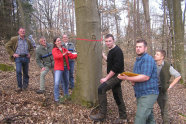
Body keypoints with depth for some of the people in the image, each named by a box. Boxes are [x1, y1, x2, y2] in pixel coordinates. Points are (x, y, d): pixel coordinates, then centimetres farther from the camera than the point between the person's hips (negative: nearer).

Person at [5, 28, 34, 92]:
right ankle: (19, 87, -7)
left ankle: (25, 85, 25)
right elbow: (7, 46, 2)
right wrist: (12, 54, -5)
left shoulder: (28, 41, 15)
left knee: (26, 72, 9)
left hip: (26, 58, 4)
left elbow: (32, 48, 27)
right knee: (18, 71, -16)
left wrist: (30, 54, 9)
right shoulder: (14, 39, 3)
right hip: (18, 58, -4)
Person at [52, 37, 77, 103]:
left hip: (66, 68, 6)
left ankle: (66, 95, 36)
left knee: (66, 82, 16)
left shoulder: (64, 49, 16)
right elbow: (56, 56, -21)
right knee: (57, 83, -13)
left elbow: (71, 56, 8)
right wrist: (63, 54, -34)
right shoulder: (54, 50, 0)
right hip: (58, 69, -5)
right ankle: (56, 99, -5)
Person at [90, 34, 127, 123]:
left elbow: (116, 67, -23)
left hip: (117, 75, -10)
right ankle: (123, 118, 26)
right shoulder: (111, 51, 15)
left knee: (101, 88, -22)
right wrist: (103, 55, 26)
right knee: (117, 96, 14)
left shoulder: (117, 51, -15)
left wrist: (106, 78, -20)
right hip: (114, 76, 10)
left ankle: (102, 115, -17)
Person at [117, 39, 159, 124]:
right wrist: (133, 81, -1)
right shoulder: (138, 60, 16)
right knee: (148, 116, 21)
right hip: (140, 94, 9)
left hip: (148, 94, -9)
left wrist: (127, 78, -22)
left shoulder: (147, 59, -14)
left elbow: (145, 77, -25)